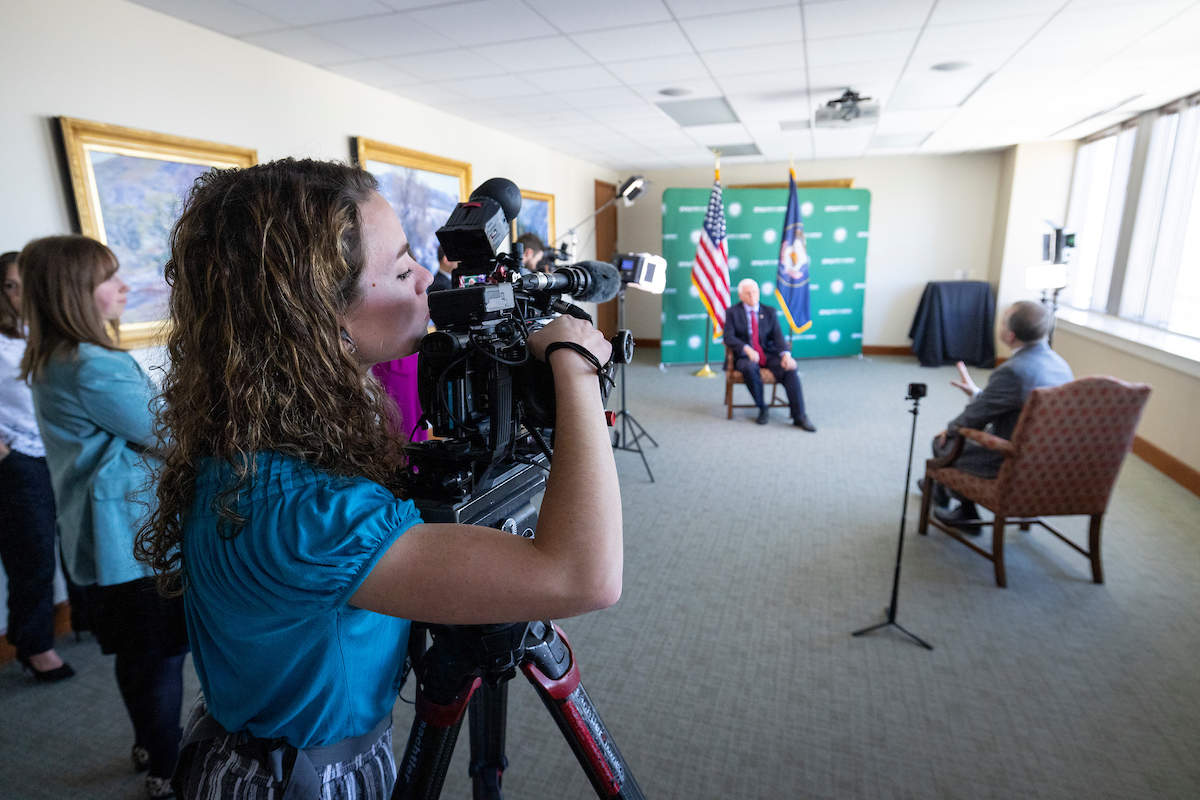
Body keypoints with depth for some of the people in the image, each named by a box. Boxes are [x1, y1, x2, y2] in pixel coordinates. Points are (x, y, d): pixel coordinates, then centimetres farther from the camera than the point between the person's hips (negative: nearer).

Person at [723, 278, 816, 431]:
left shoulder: (769, 312, 12)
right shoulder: (733, 312, 5)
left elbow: (778, 336, 1)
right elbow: (729, 337, -9)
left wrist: (786, 354, -20)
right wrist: (747, 349, -27)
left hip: (768, 355, 2)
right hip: (745, 356, -2)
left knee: (790, 368, -26)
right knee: (750, 368, -37)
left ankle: (799, 416, -24)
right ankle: (762, 409, -18)